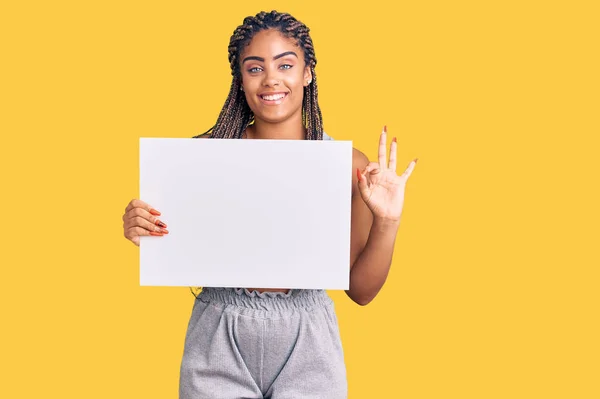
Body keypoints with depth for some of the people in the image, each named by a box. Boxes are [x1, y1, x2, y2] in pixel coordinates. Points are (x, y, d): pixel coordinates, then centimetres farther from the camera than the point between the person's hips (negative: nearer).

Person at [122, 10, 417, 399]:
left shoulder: (348, 165, -6)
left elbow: (360, 289, -1)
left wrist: (387, 223, -15)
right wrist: (146, 233, -16)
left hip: (307, 346, 0)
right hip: (219, 342, 0)